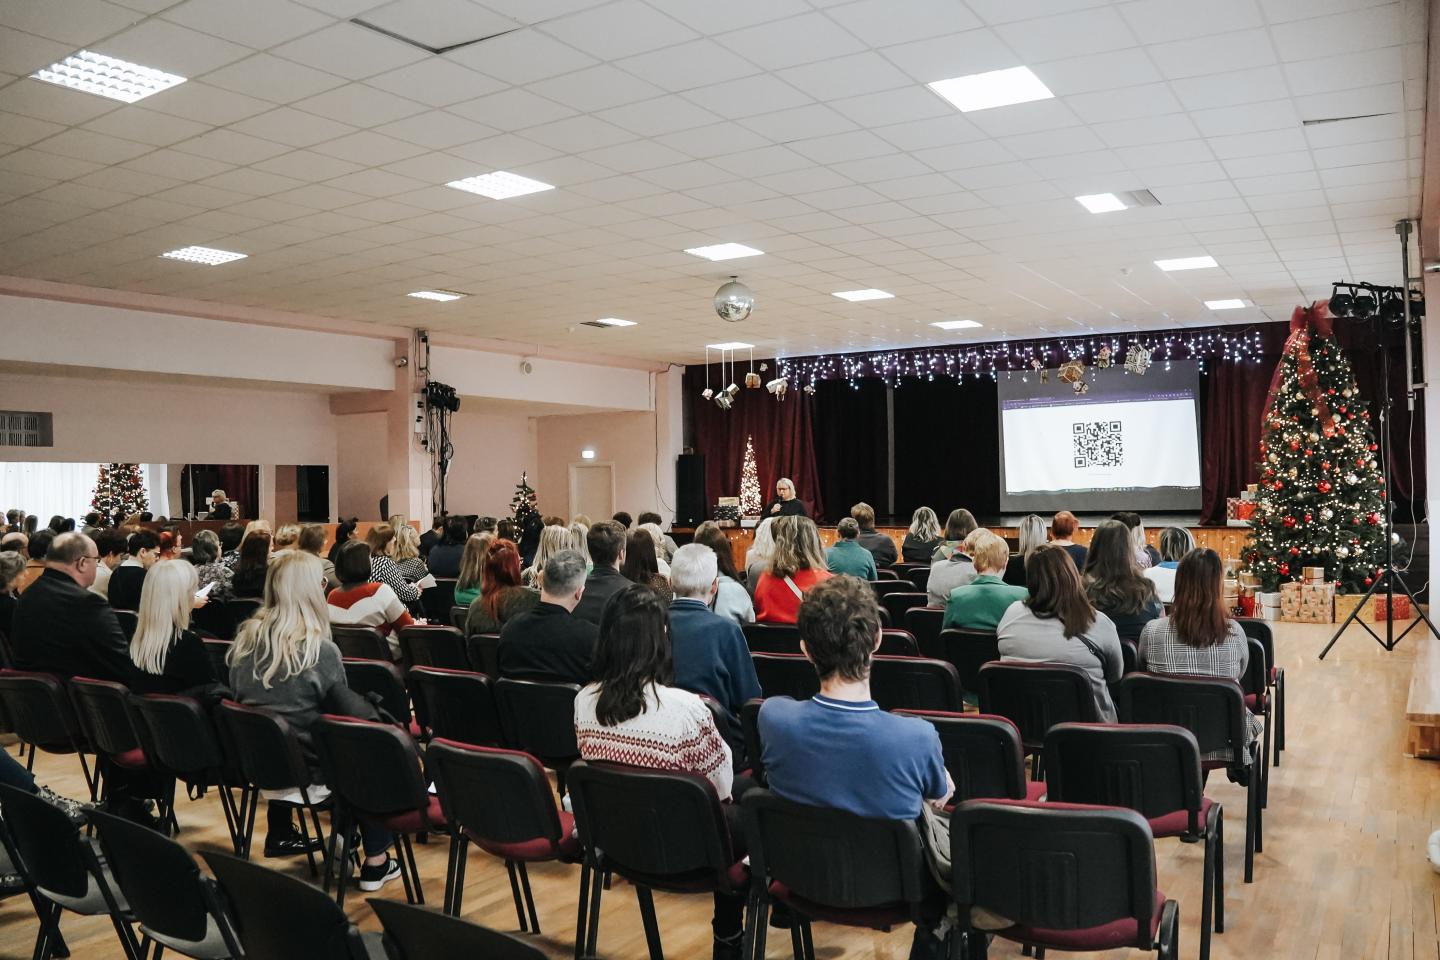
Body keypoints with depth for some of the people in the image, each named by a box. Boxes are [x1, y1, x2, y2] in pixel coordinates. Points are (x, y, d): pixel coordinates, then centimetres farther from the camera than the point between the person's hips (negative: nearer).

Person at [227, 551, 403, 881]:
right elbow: (345, 716, -11)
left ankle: (279, 835, 42)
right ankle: (375, 861, 14)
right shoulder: (321, 650, -22)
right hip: (307, 768, -6)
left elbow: (241, 698, 10)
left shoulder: (246, 639, -5)